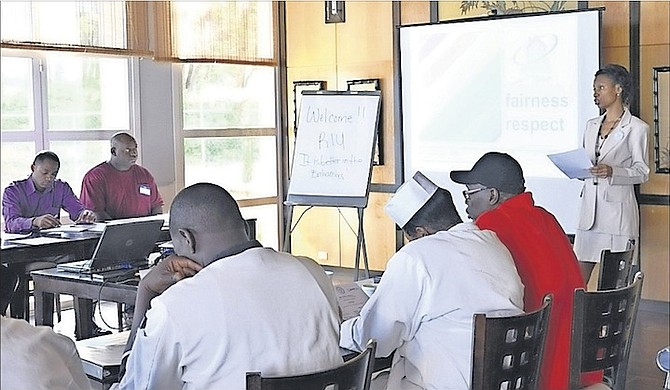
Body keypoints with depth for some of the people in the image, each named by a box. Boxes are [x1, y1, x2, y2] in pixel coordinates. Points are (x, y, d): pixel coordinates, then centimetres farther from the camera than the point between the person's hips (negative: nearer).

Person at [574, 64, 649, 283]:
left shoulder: (636, 128, -2)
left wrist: (612, 172, -22)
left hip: (617, 208, -6)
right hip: (589, 207, 6)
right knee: (578, 277, 2)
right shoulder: (592, 125, 17)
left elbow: (642, 172, -5)